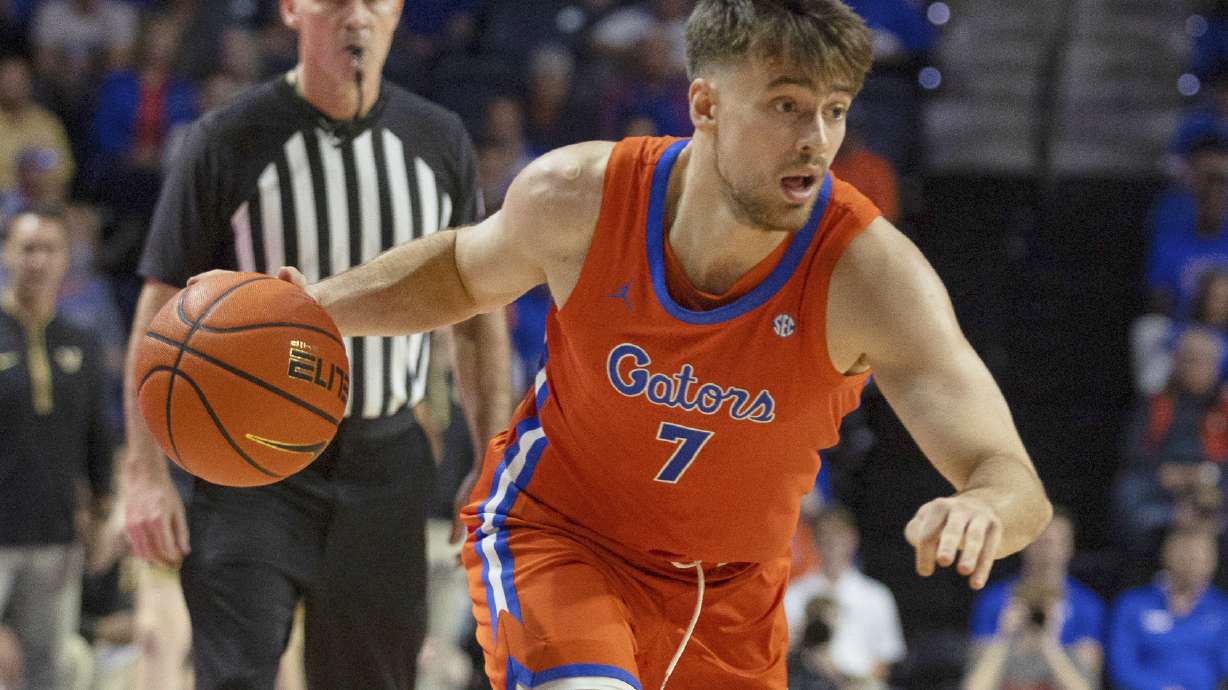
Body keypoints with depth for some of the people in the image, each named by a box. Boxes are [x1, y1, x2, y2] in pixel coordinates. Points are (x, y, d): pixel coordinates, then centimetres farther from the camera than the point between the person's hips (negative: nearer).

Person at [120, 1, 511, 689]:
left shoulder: (440, 142, 4)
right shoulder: (227, 143, -8)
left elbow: (479, 313, 11)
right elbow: (163, 311, -5)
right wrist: (146, 471, -12)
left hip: (386, 460, 4)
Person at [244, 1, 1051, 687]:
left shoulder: (869, 271, -27)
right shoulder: (578, 197, -22)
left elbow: (1016, 481, -33)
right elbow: (464, 271, 4)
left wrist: (986, 509, -57)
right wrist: (320, 305, -13)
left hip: (730, 589, 2)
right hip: (553, 532, -2)